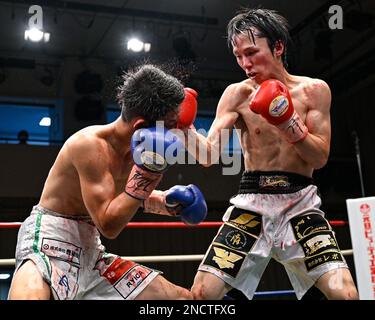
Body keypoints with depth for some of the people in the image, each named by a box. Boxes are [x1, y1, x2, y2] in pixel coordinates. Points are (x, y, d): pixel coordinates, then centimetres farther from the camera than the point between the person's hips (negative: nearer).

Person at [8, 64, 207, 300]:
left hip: (91, 251, 8)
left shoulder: (136, 147, 4)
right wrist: (146, 171, -25)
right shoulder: (90, 144, -20)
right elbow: (109, 225, -23)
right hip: (49, 244, -8)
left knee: (183, 298, 4)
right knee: (29, 295, -42)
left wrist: (168, 202, 4)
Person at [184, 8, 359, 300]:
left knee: (344, 293, -16)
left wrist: (288, 121, -20)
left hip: (300, 203, 0)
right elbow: (209, 155, -12)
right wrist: (185, 129, -31)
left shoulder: (314, 90, 0)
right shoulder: (236, 94, -2)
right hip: (252, 203, 0)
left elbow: (320, 158, -5)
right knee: (203, 292, -8)